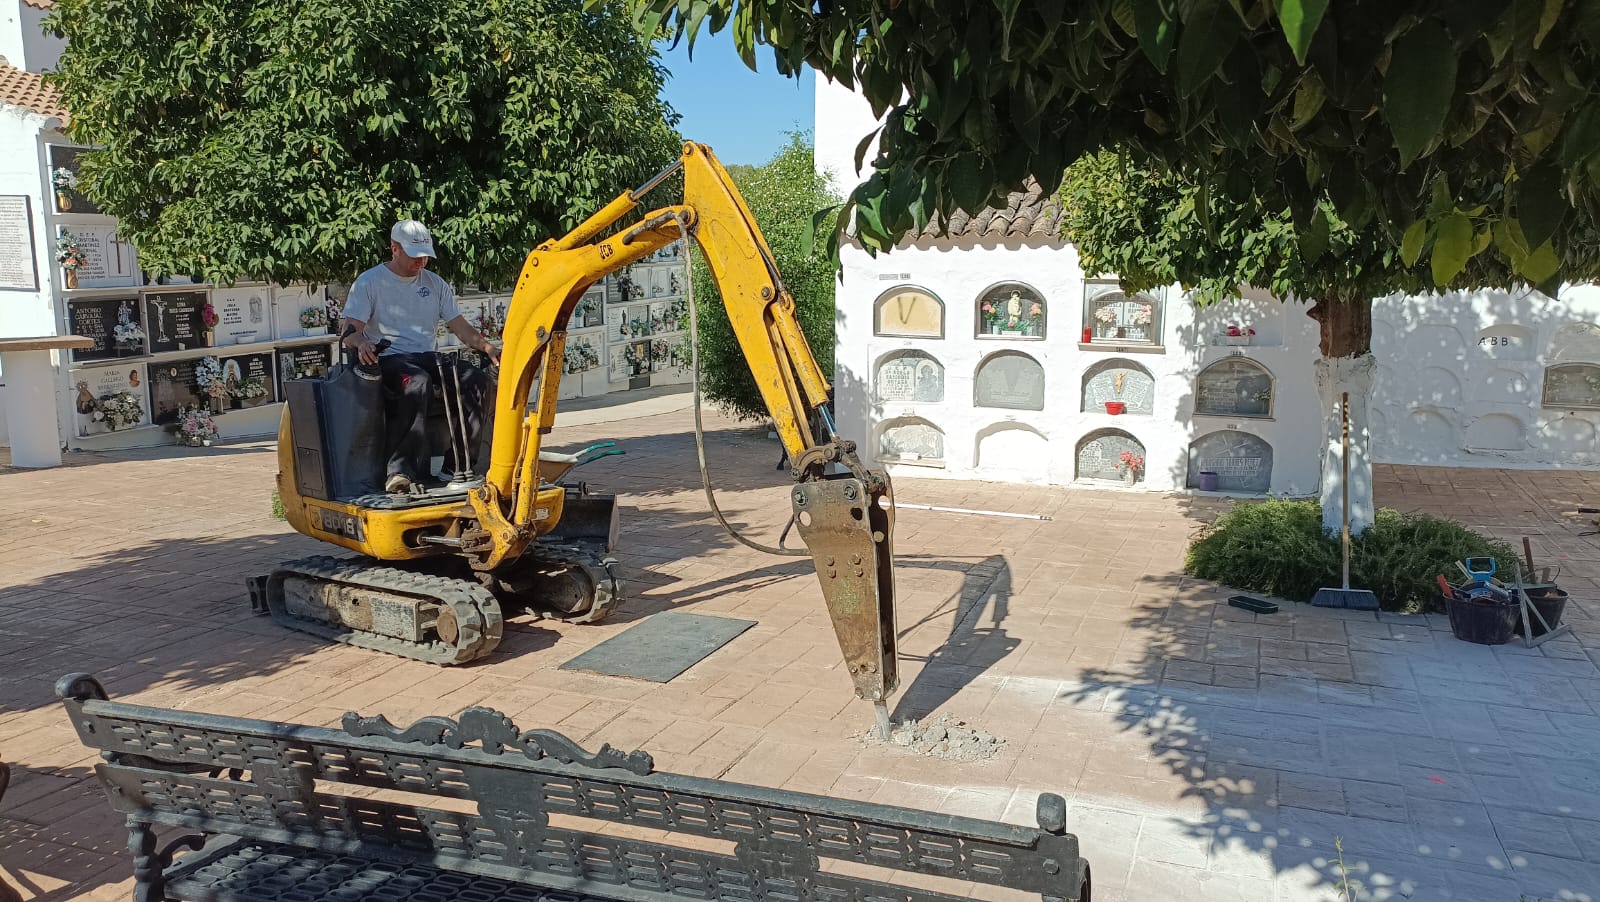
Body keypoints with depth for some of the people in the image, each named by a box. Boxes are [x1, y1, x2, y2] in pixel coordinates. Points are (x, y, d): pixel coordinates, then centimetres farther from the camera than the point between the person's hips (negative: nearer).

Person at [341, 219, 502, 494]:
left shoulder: (435, 284, 18)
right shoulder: (369, 282, 4)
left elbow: (460, 327, 12)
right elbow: (349, 331, -4)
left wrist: (487, 348, -8)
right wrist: (360, 342, -29)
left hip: (426, 357, 5)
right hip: (387, 358, -5)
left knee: (477, 380, -24)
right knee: (417, 382, -40)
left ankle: (457, 466, -24)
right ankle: (401, 471, -42)